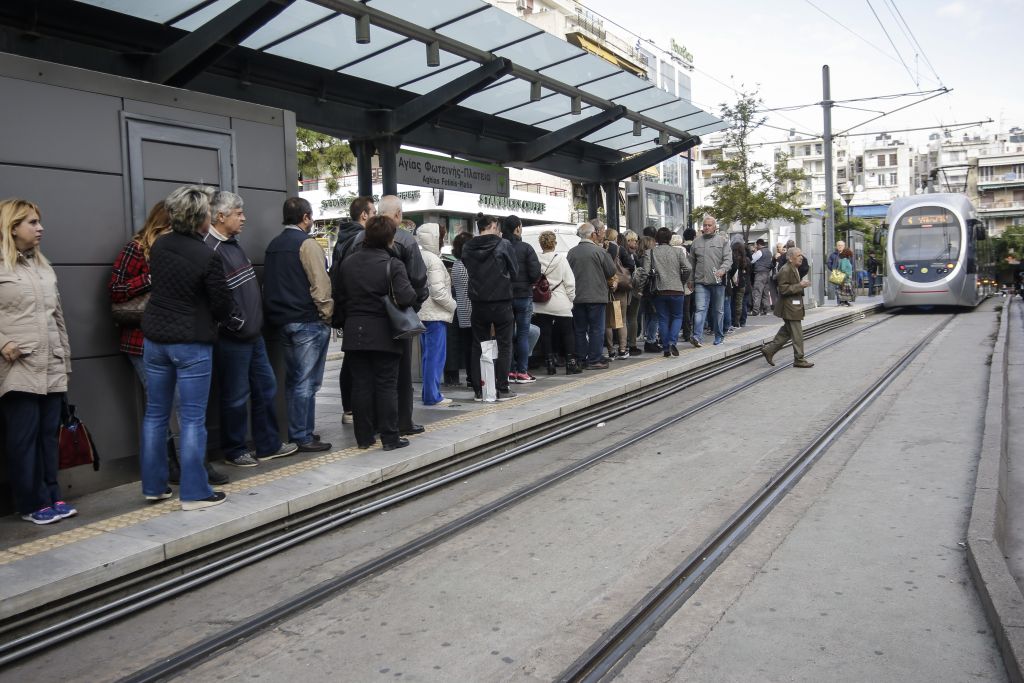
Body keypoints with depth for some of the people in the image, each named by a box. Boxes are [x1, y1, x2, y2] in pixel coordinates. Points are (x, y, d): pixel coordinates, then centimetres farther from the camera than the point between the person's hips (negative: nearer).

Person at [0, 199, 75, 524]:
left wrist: (66, 359, 17)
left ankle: (52, 497, 16)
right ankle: (33, 503, 8)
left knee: (49, 434, 9)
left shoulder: (44, 267, 17)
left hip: (51, 367, 6)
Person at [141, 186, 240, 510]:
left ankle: (154, 486, 24)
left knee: (155, 414, 14)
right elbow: (222, 303, -10)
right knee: (192, 419, 1)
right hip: (192, 343, -6)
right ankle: (194, 492, 6)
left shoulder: (159, 246, 2)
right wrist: (234, 321, 12)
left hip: (155, 338, 6)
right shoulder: (208, 256, -17)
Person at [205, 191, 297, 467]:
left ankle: (268, 445, 27)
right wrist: (236, 324, -19)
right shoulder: (210, 249, -18)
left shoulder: (233, 244, 13)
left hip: (253, 333, 10)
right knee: (236, 396, 3)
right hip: (232, 339, -10)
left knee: (265, 387, 16)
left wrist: (255, 323, 15)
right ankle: (234, 451, 20)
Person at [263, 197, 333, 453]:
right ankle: (303, 438, 0)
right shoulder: (306, 244, -12)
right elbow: (320, 285, -17)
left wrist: (277, 315, 19)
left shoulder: (273, 245, 13)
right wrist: (327, 316, -9)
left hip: (282, 321, 8)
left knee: (292, 380, 15)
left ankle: (294, 433, 22)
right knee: (307, 382, -3)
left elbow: (269, 285, 17)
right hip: (308, 321, -8)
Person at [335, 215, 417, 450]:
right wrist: (415, 298, -1)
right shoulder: (392, 264, -12)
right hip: (383, 334, -4)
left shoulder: (348, 262, 5)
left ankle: (364, 436, 15)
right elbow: (406, 297, -22)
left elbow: (341, 297, 9)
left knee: (361, 384, 9)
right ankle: (390, 437, 6)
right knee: (386, 385, 3)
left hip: (354, 332, 4)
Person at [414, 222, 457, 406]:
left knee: (428, 355, 14)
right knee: (436, 355, -4)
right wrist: (452, 305, -5)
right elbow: (438, 291, -19)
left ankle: (428, 392, 20)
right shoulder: (433, 260, -14)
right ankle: (432, 396, -1)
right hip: (435, 315, -9)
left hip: (423, 313, 9)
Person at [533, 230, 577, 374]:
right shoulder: (561, 258, -6)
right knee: (567, 333, 9)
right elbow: (570, 282, -5)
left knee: (545, 335, 7)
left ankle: (550, 365, 8)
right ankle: (571, 364, 8)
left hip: (541, 305, 2)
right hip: (560, 304, -1)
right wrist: (571, 298, 6)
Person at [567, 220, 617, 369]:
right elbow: (611, 272, -5)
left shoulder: (572, 252, 3)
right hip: (596, 296, -4)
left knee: (580, 329, 11)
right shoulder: (599, 251, -11)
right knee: (596, 329, 3)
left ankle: (580, 360, 15)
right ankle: (594, 360, 3)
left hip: (577, 297, 5)